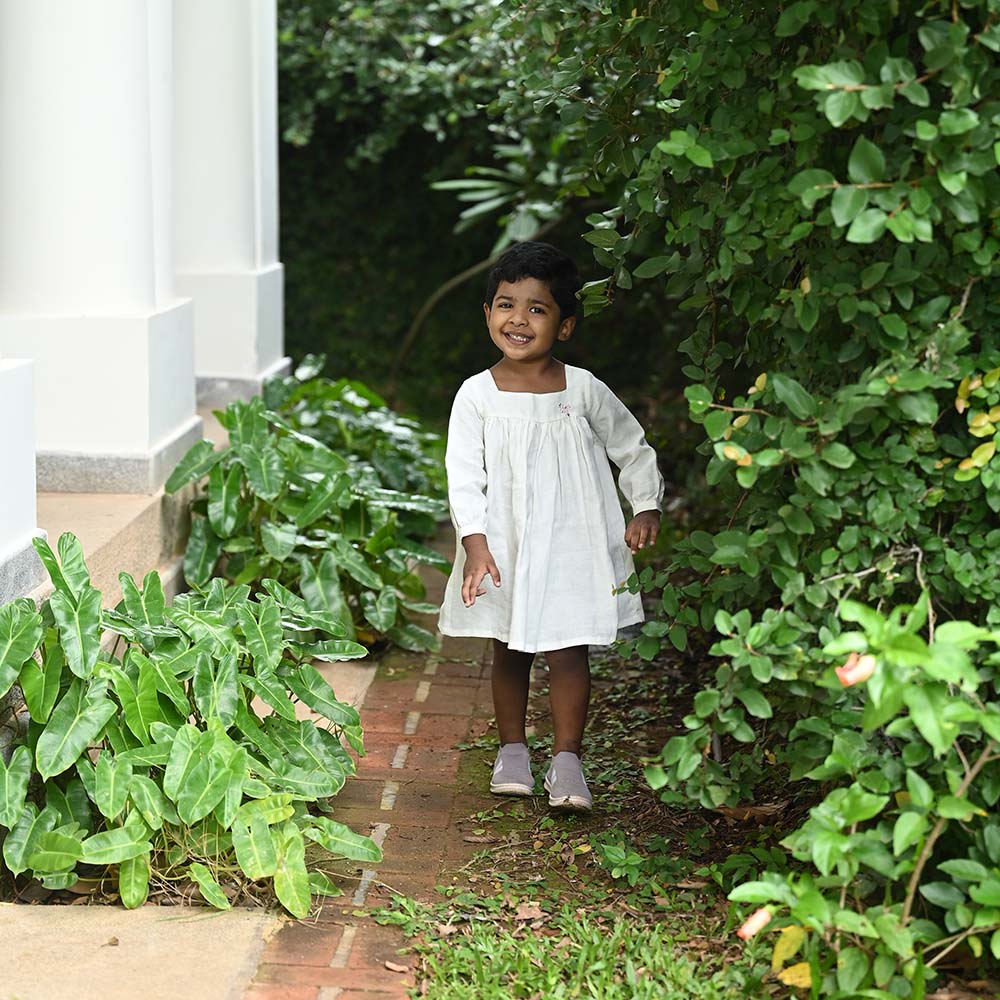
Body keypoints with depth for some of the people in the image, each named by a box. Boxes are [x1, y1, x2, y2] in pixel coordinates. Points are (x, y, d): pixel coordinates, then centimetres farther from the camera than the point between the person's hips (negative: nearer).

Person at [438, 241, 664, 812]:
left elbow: (633, 449, 10)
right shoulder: (477, 396, -4)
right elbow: (463, 475, -7)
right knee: (510, 652, 12)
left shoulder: (585, 391, -2)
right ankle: (513, 751, 28)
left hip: (571, 545, -1)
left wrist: (646, 509, 0)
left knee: (568, 652, -3)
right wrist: (475, 544, -17)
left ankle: (567, 761, 5)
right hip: (504, 547, 1)